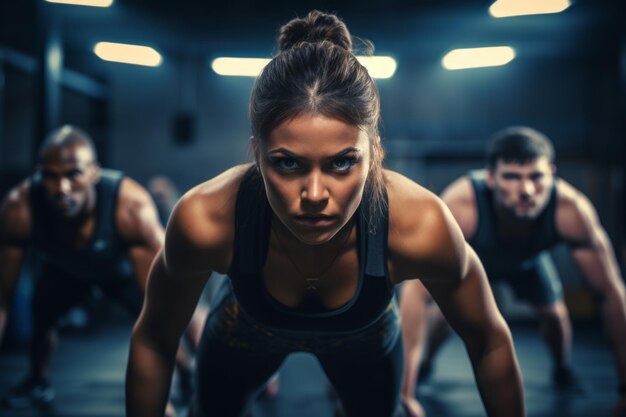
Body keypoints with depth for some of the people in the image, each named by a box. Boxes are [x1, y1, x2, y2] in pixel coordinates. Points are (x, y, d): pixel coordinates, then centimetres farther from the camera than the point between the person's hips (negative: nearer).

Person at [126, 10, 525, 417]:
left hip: (366, 339, 0)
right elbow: (154, 339, -21)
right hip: (246, 330, 0)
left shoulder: (421, 226, -41)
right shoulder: (205, 220, -41)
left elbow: (490, 341, -21)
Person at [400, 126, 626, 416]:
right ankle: (424, 365, 18)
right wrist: (405, 393, -50)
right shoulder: (461, 205, -48)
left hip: (528, 260, 1)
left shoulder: (571, 210, -41)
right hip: (472, 257, -1)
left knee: (553, 311, -10)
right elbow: (416, 291, -47)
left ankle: (563, 370, 26)